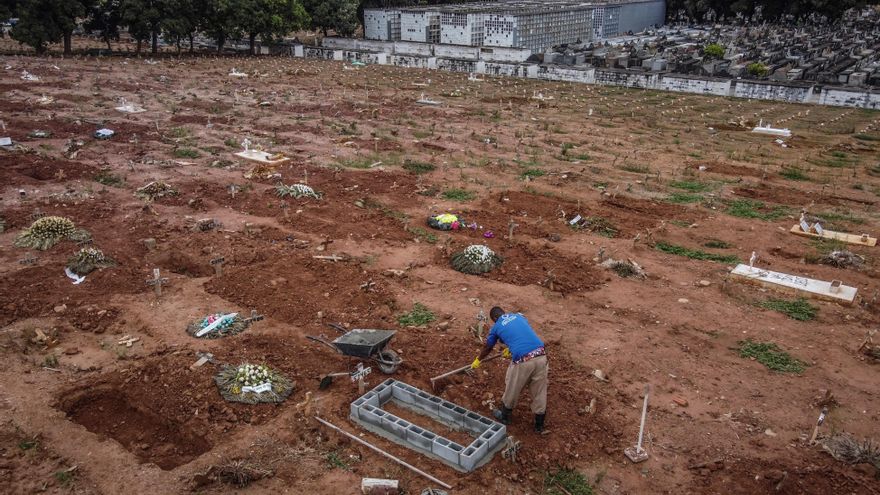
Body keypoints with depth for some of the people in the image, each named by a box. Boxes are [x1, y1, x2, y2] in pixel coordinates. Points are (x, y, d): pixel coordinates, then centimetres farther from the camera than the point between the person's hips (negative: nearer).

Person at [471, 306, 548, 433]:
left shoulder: (496, 327, 13)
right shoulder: (519, 316, 22)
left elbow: (487, 348, 29)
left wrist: (477, 360, 48)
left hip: (522, 360, -4)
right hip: (540, 355, 4)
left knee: (512, 389, 21)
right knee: (539, 391, 19)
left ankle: (505, 416, 42)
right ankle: (539, 424, 34)